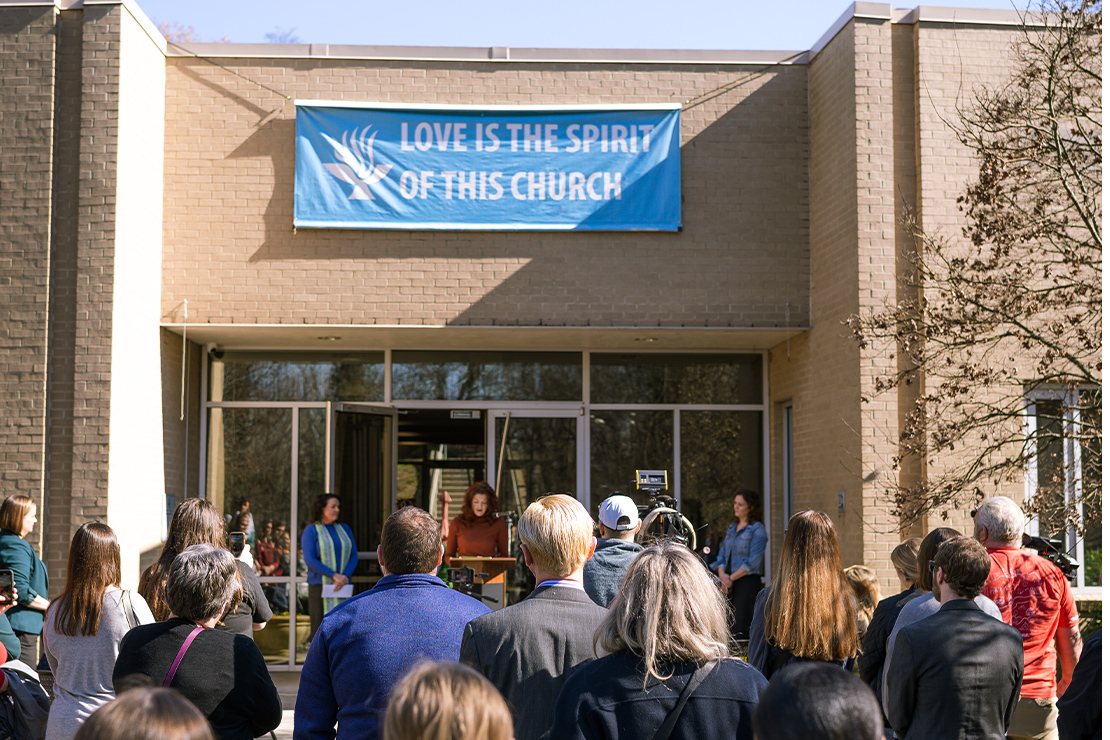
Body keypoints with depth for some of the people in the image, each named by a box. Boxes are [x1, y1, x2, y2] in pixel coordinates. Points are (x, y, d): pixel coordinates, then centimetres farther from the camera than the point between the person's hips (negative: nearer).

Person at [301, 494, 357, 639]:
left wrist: (346, 576, -10)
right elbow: (309, 560, -11)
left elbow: (354, 556, 8)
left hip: (342, 588, 4)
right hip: (320, 587, -4)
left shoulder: (344, 529, 12)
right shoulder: (311, 531, -2)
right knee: (319, 628, -4)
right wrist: (334, 575, -18)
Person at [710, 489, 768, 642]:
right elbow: (722, 554, 16)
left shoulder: (757, 529, -6)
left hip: (748, 582, -7)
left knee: (741, 630, -8)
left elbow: (753, 562, -12)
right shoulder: (732, 528, 18)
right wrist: (722, 574, -4)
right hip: (728, 584, 7)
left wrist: (731, 578, -11)